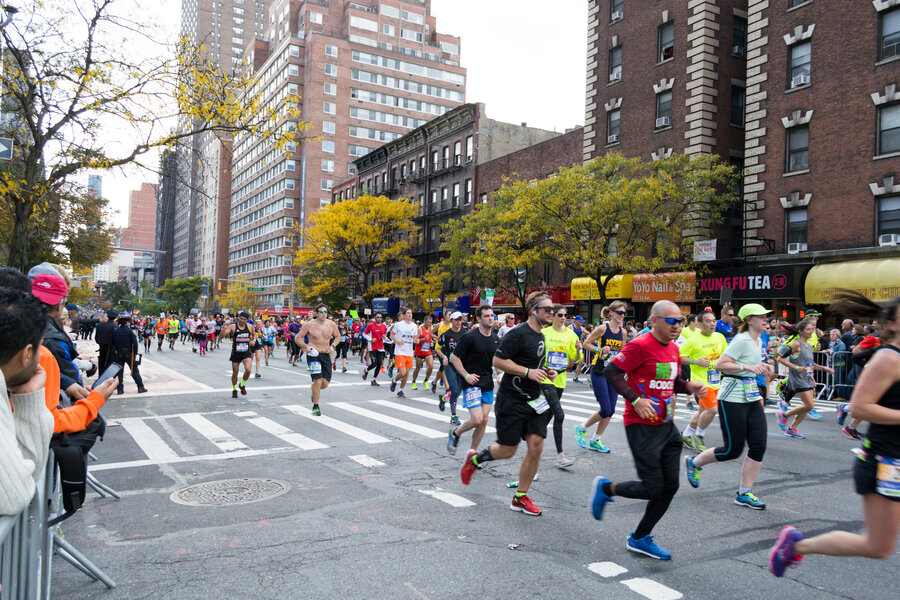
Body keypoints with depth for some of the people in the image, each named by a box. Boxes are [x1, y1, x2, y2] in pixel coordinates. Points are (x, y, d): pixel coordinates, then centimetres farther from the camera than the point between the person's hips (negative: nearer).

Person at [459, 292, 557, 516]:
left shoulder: (540, 336, 13)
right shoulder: (518, 333, -16)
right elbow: (498, 361, -20)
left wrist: (545, 373, 8)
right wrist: (528, 372, -23)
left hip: (533, 401, 8)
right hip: (511, 401, -8)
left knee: (536, 447, 0)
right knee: (507, 451, 1)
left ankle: (520, 498, 13)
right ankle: (474, 458, 30)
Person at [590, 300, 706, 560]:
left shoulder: (673, 349, 11)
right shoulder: (640, 346, -16)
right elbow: (611, 372, -16)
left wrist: (688, 386, 2)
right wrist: (635, 399, -22)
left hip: (666, 426, 9)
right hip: (641, 426, -8)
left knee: (670, 486, 8)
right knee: (652, 488, -8)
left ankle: (640, 538, 24)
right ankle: (605, 488, 20)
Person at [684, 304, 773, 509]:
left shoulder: (758, 342, 13)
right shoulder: (742, 341, -15)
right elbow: (719, 365, -21)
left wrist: (759, 368, 15)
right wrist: (746, 367, -26)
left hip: (752, 399, 9)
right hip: (732, 400, -9)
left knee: (759, 445, 0)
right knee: (732, 450, -3)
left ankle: (744, 493, 10)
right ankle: (694, 462, 22)